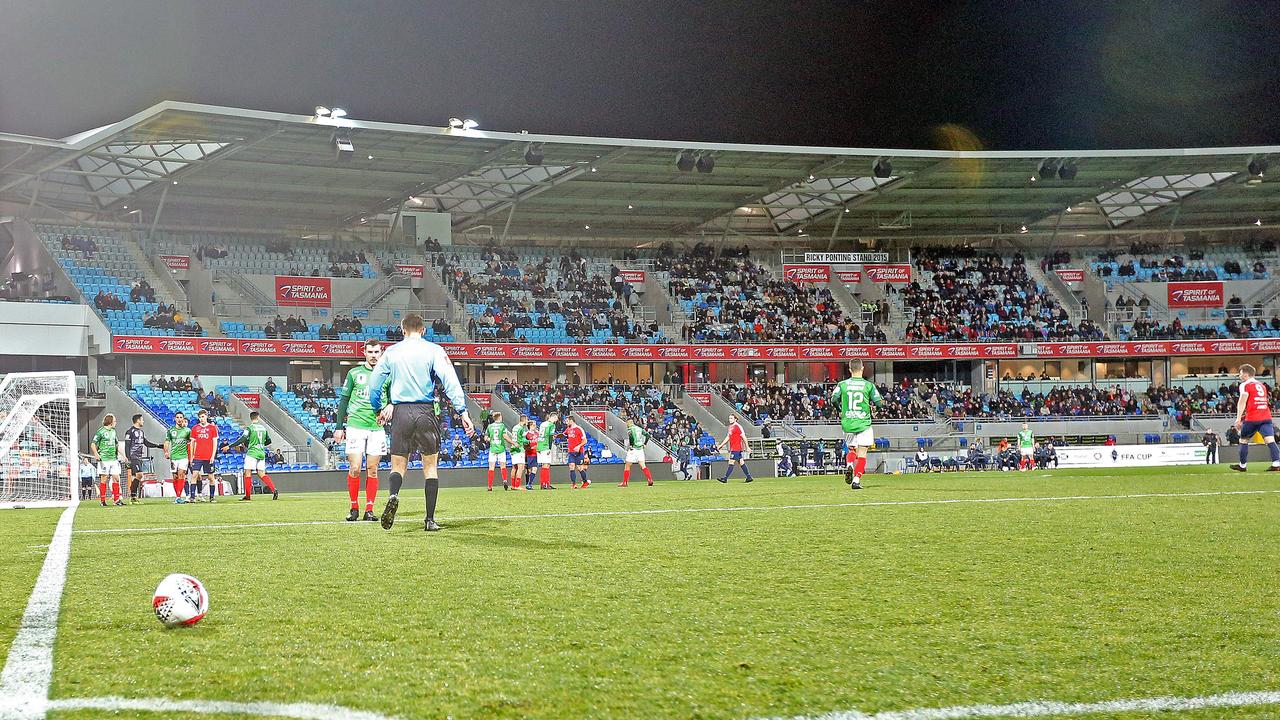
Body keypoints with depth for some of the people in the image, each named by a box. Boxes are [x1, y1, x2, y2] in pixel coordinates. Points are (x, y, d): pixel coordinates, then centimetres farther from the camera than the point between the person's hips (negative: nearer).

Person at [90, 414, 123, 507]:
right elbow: (93, 444, -6)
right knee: (104, 479, -3)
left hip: (114, 459, 7)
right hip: (104, 459, -7)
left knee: (116, 478, 2)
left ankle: (116, 499, 6)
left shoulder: (113, 431, 16)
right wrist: (96, 454, -22)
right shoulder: (101, 431, -6)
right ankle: (103, 500, 1)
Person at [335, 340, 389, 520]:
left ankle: (369, 509, 6)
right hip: (355, 426, -1)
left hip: (377, 428, 1)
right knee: (354, 469, -7)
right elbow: (343, 401, 8)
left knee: (372, 470, 1)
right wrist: (339, 427, 4)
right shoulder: (354, 373, 6)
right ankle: (354, 508, 5)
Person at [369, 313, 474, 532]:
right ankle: (430, 520, 5)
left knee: (398, 465, 9)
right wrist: (463, 411, -11)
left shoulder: (391, 352, 8)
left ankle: (393, 495, -24)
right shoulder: (433, 350, 1)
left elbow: (374, 384, 13)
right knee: (430, 465, 9)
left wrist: (380, 409, 29)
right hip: (425, 411, -1)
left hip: (400, 412, 1)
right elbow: (450, 381, -9)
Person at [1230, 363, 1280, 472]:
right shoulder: (1261, 385, 22)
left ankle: (1243, 466, 18)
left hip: (1252, 418, -5)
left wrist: (1238, 419, -13)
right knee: (1270, 441, -8)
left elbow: (1242, 402, -9)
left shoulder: (1245, 385, 0)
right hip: (1266, 417, 5)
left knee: (1243, 440, 13)